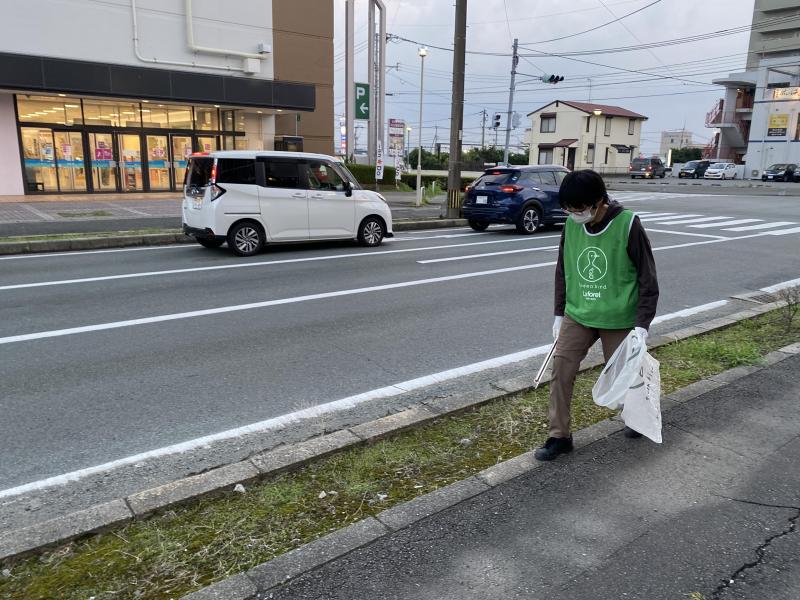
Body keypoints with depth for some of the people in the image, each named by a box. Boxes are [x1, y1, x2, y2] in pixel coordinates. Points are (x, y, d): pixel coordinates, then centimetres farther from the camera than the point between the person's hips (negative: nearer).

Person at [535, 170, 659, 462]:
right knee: (560, 368, -5)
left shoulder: (627, 224, -17)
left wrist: (642, 323, -16)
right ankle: (559, 436, 7)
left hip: (618, 319, -3)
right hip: (577, 316, 4)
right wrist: (559, 313, 8)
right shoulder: (572, 225, -5)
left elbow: (647, 277, -12)